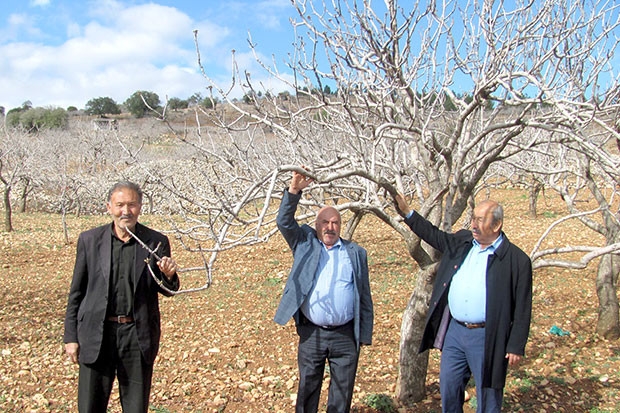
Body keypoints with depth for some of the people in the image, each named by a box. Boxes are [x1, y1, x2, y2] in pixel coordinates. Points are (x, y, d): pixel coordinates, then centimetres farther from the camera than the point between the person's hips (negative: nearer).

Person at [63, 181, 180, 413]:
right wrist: (71, 336, 4)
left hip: (138, 336, 0)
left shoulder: (156, 242, -1)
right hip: (96, 334, 1)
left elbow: (168, 291, 5)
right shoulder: (89, 240, 1)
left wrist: (168, 275, -18)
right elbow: (77, 291, 6)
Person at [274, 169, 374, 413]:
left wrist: (365, 335, 3)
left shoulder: (356, 253, 7)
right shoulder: (304, 244, 8)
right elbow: (284, 222, -6)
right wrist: (294, 191, -19)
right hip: (311, 334, 0)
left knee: (342, 393, 10)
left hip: (346, 336, 0)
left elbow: (365, 297, 6)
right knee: (307, 389, 11)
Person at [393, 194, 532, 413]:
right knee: (448, 388, 16)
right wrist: (406, 211, 14)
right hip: (454, 331, 5)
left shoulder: (517, 260, -10)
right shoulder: (461, 241, 5)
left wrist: (516, 346, -10)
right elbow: (433, 235, 20)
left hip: (487, 337, -5)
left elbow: (522, 309, -9)